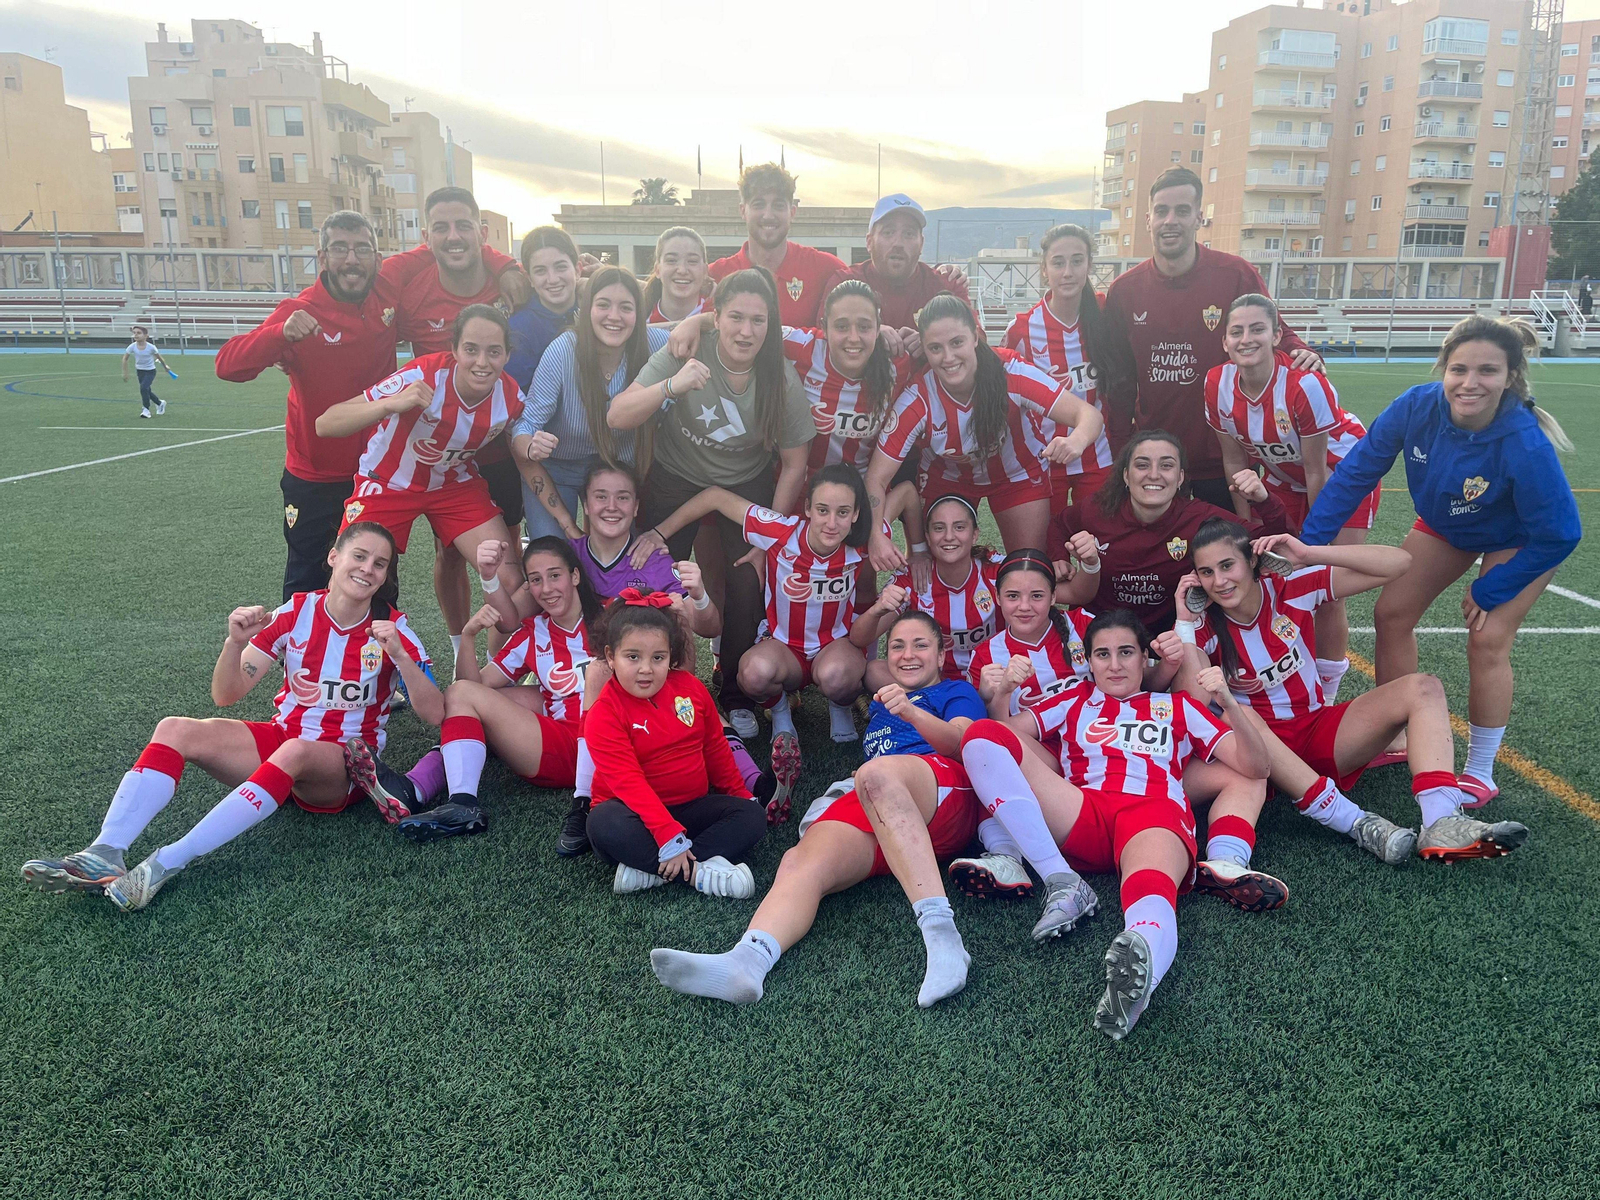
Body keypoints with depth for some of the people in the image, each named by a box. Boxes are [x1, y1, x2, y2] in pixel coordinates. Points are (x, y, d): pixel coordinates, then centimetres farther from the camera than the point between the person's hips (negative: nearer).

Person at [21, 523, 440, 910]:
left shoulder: (392, 629, -7)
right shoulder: (296, 613, -1)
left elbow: (435, 714, -16)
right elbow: (226, 695, 0)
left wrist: (398, 653, -29)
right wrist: (236, 643, -19)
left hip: (342, 770, -4)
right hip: (280, 742, 4)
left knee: (294, 752, -37)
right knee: (176, 730, -18)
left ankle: (167, 864, -38)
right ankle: (103, 856, -30)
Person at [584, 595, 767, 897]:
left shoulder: (689, 687, 0)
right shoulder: (603, 716, -16)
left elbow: (715, 747, 14)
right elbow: (629, 783, -25)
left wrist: (739, 793, 20)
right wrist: (669, 837, -33)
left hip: (692, 806, 5)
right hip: (638, 814, -5)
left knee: (752, 816, -17)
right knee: (605, 824, -36)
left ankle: (648, 869, -29)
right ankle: (698, 872, -31)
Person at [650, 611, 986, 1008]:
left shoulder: (957, 692, 24)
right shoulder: (878, 706, 42)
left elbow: (961, 744, 3)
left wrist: (912, 712, -15)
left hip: (946, 794, -4)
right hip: (865, 810, 4)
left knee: (877, 775, -40)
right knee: (802, 862, -29)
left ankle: (940, 931, -50)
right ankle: (747, 960, -57)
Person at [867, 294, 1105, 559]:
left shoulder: (1012, 373, -32)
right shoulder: (917, 401, -29)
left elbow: (1088, 415, -33)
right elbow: (877, 478, -28)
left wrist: (1076, 441, -58)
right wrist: (877, 537, -47)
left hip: (1018, 474, 0)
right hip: (947, 479, 0)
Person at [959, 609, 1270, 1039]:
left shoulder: (1177, 706, 28)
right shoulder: (1076, 699, 31)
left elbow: (1254, 768, 17)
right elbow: (1009, 733, 18)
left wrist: (1228, 702, 1)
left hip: (1157, 814, -2)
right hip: (1082, 819, 2)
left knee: (1151, 892, -40)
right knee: (981, 735, -21)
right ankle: (1061, 883, -30)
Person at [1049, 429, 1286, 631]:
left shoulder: (1201, 518, -15)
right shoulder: (1095, 514, -12)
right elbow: (1060, 524, 12)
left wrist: (1263, 501, -31)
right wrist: (1060, 558, -4)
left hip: (1165, 631, 0)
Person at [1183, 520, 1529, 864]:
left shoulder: (1291, 587, -8)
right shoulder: (1204, 627, -10)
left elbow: (1399, 564, -12)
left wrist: (1309, 554, -21)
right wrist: (1184, 623, -27)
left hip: (1320, 731, 3)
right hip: (1259, 750, -3)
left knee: (1422, 688, -16)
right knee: (1237, 718, -37)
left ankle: (1442, 824, -36)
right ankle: (1357, 824, -39)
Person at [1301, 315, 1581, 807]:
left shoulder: (1525, 443, -39)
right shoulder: (1417, 407, -31)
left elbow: (1558, 534, -27)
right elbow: (1355, 473, -20)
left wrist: (1489, 591, -18)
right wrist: (1309, 543, -24)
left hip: (1521, 540, -4)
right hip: (1446, 524, 5)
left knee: (1487, 640, -15)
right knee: (1391, 614, 0)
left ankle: (1480, 773, 3)